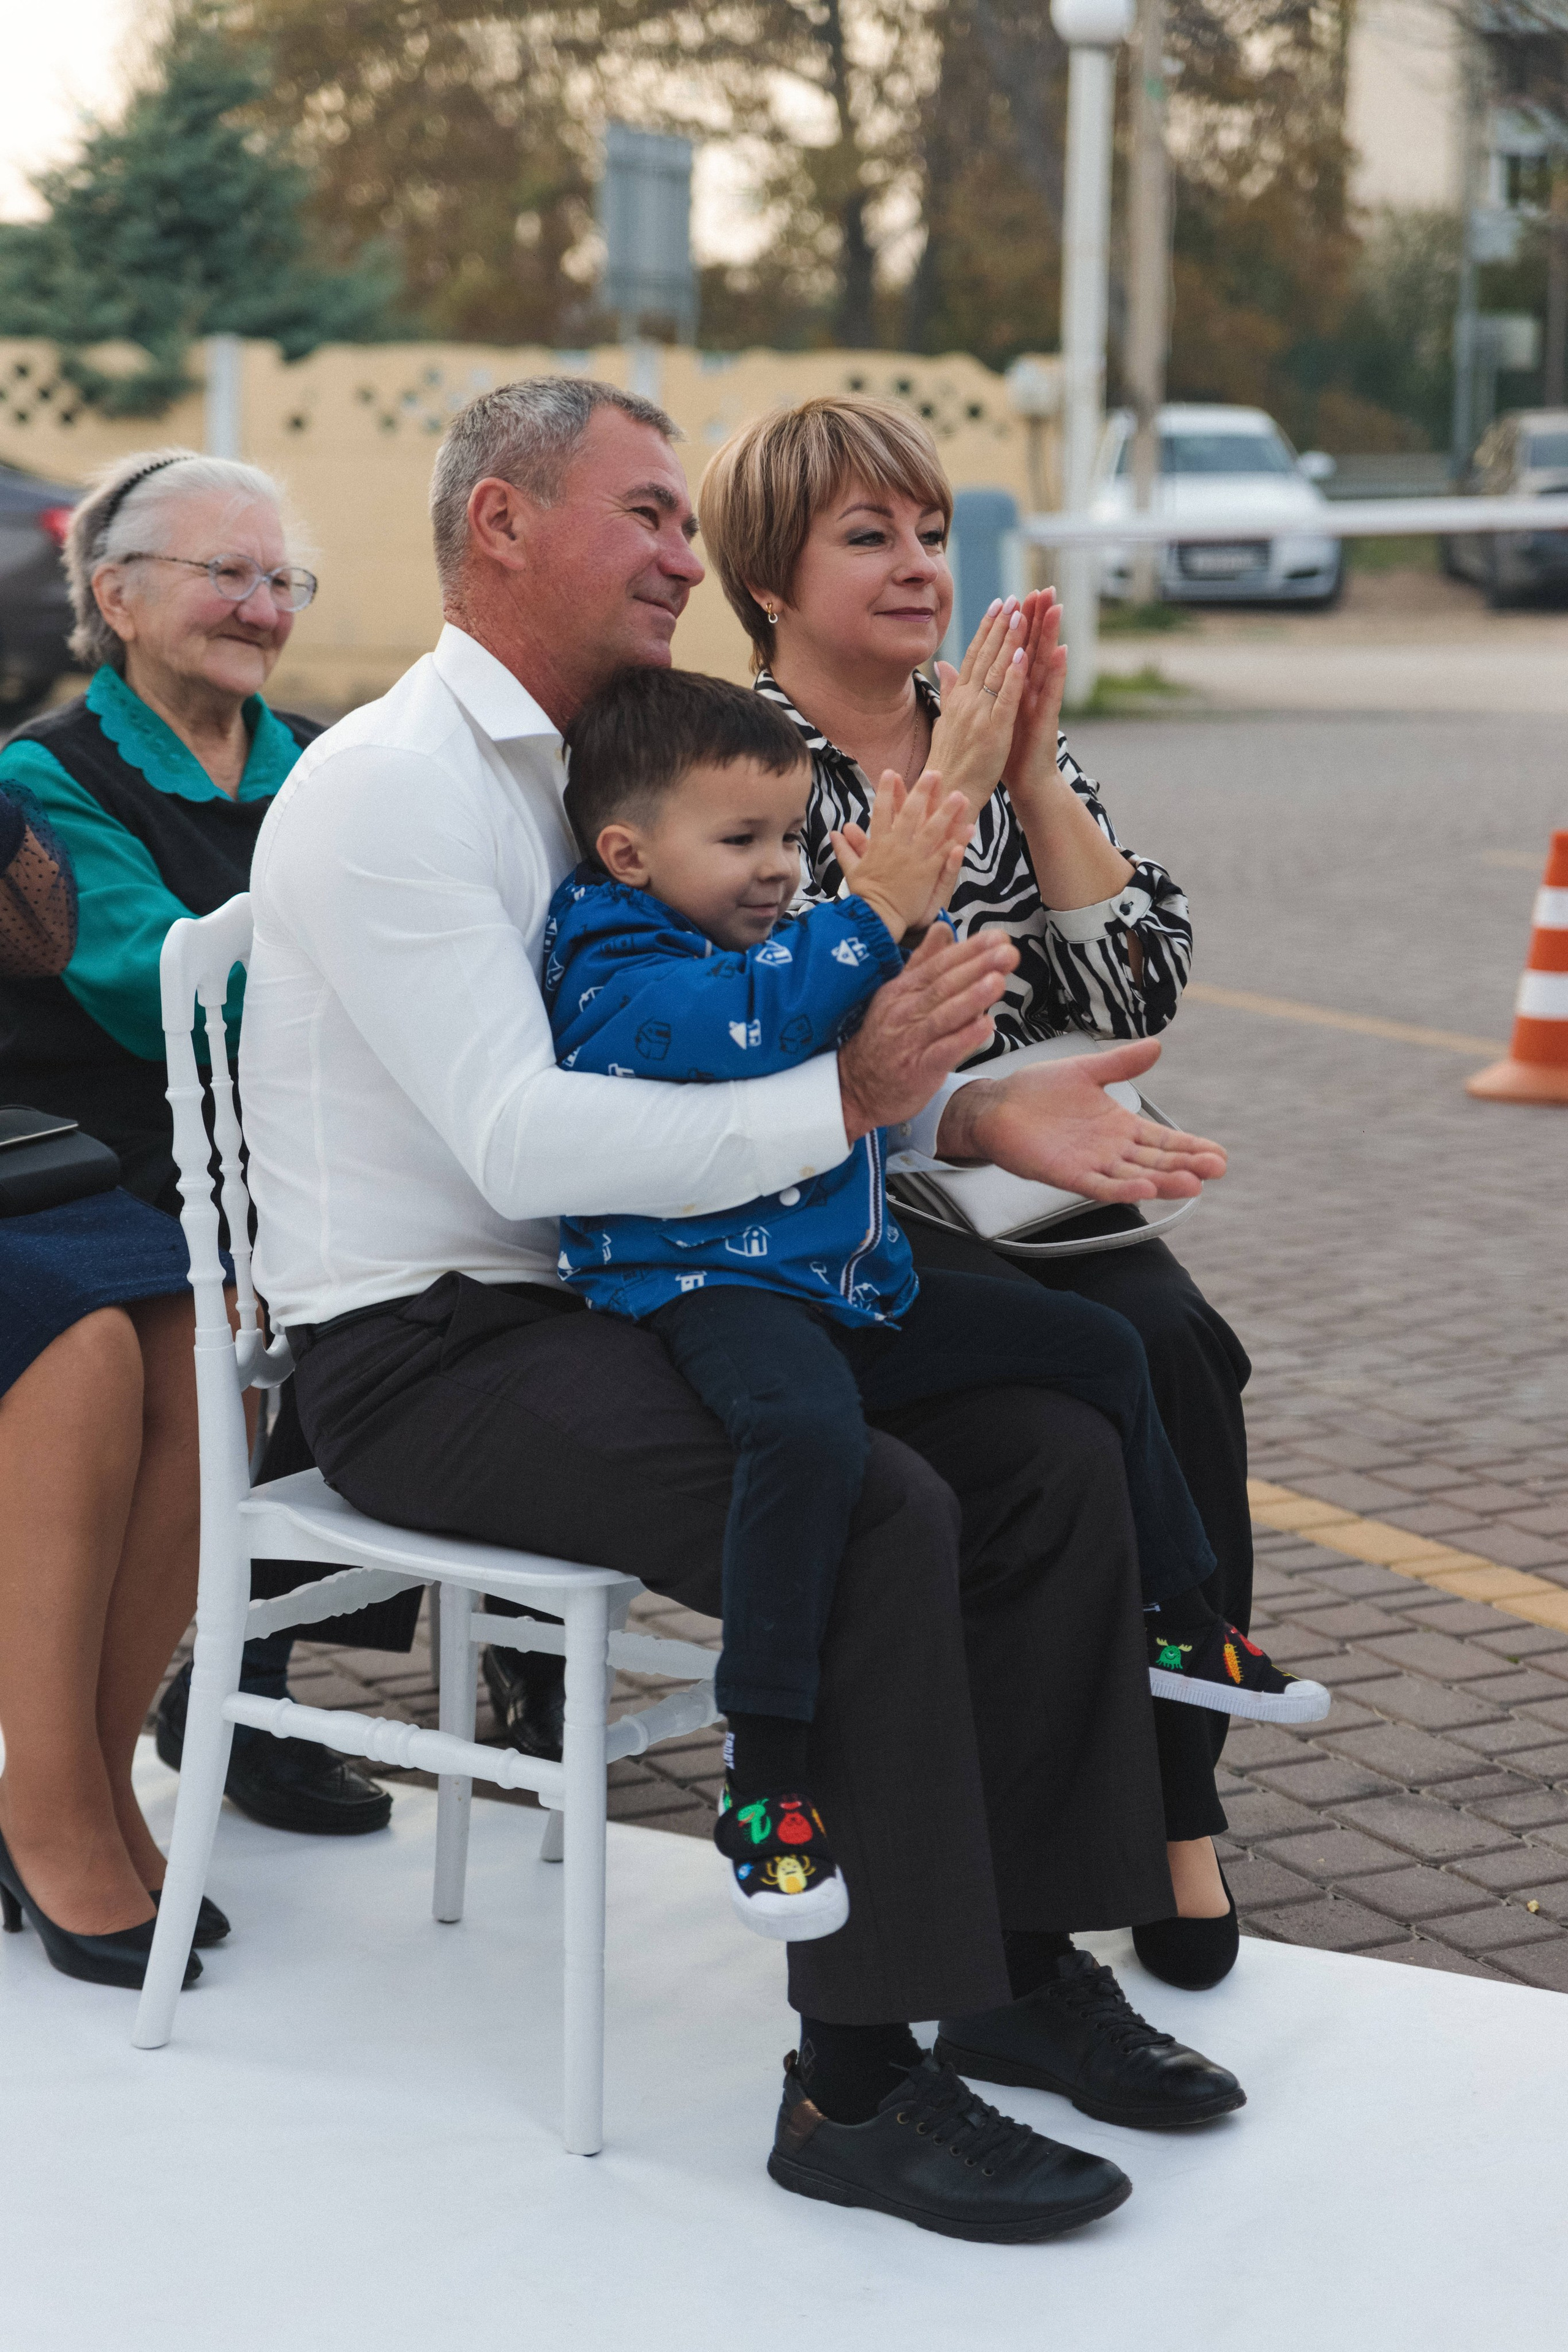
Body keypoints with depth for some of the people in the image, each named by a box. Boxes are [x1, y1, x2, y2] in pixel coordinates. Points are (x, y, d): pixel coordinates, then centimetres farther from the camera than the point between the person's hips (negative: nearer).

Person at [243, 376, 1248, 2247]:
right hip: (424, 1355, -9)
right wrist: (848, 1093, -27)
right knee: (874, 1512, -28)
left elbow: (736, 1065, 14)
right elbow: (520, 1138, -25)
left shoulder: (598, 777, 13)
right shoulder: (394, 786, -15)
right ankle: (857, 2085, -18)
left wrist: (972, 1111, -2)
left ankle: (1028, 1962, 6)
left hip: (612, 1309, 9)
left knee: (1055, 1456, -4)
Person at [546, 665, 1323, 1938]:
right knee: (809, 1426, -41)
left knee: (1097, 1347, 15)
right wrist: (874, 911, -27)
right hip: (710, 1287, -9)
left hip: (856, 1281, 10)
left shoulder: (785, 941, 15)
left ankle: (1175, 1617, 35)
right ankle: (765, 1778, -34)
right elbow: (745, 1021, -31)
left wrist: (916, 903, 4)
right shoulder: (611, 973, -12)